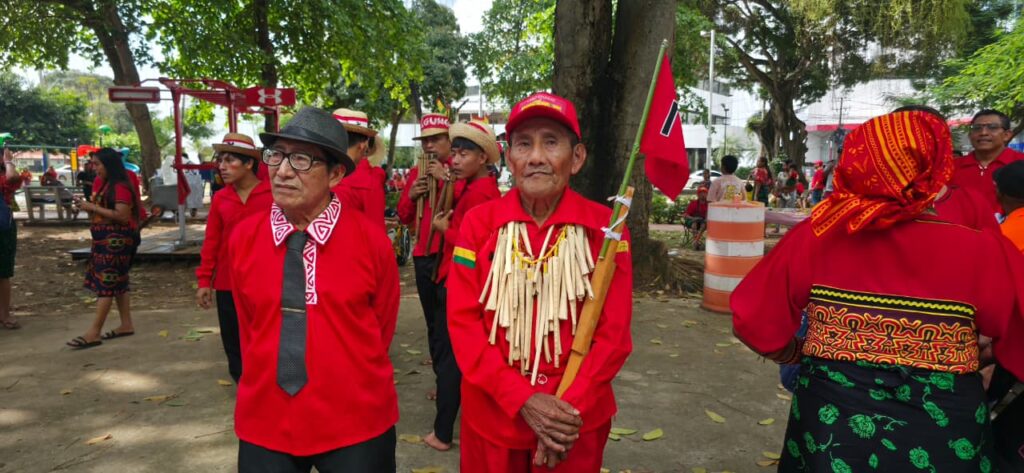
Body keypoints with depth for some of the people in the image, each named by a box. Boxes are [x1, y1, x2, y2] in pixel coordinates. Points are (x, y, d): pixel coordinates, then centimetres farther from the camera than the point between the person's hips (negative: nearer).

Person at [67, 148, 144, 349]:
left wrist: (93, 207, -18)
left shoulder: (121, 186, -15)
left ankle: (93, 333, -7)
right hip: (106, 240, 10)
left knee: (105, 283, -9)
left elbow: (122, 215, -22)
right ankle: (126, 325, 18)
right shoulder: (105, 185, 16)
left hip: (117, 240, -10)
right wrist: (88, 206, 5)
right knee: (117, 283, 12)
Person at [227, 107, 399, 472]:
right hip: (264, 424, 2)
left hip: (357, 424, -2)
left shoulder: (371, 240, -12)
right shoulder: (243, 237, -5)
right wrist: (268, 380, 11)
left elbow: (383, 327, 1)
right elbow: (248, 326, 7)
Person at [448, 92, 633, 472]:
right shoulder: (479, 223, -6)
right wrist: (521, 399, -17)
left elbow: (614, 330, -6)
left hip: (577, 421, 0)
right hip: (492, 415, 1)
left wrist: (571, 407, -16)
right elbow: (462, 321, -8)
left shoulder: (604, 227, -6)